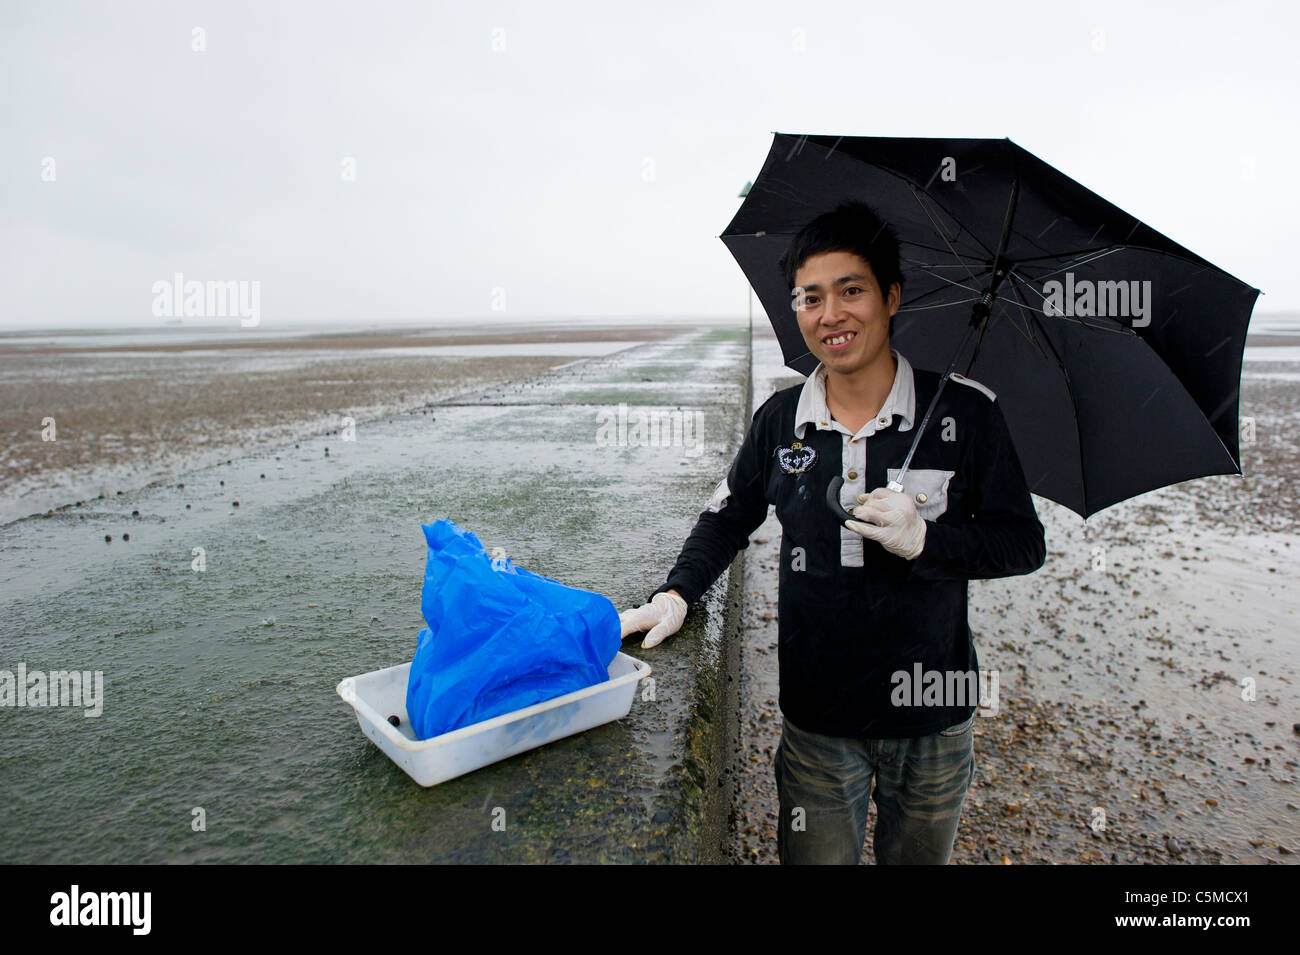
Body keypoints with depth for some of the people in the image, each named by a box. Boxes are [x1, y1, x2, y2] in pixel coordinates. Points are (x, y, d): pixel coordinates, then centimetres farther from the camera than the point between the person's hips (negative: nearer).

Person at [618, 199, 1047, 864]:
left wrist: (925, 539, -22)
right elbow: (727, 520, 8)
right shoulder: (780, 421, -4)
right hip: (817, 719, 1)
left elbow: (1025, 545, -6)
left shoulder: (966, 413, -10)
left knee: (919, 856, 22)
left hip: (933, 718, 0)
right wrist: (677, 594, -6)